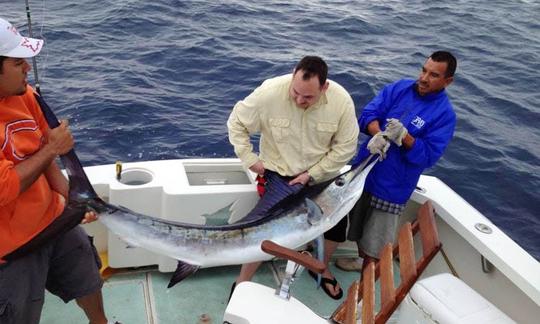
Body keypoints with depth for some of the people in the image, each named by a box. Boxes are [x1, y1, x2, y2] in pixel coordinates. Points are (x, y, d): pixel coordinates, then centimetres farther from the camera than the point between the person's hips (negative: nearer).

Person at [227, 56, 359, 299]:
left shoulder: (341, 100, -20)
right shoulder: (270, 92, -25)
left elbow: (345, 147, -11)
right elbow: (237, 122, -10)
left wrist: (312, 174, -16)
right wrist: (249, 159, -14)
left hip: (321, 176, 3)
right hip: (280, 174, -3)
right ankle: (241, 284, 6)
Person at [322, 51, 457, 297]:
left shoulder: (444, 114, -9)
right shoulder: (399, 88, 1)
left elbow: (428, 156, -15)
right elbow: (368, 114, -4)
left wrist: (404, 137, -30)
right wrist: (379, 135, -24)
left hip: (392, 187, -3)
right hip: (362, 168, 3)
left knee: (373, 244, 7)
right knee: (337, 219, 9)